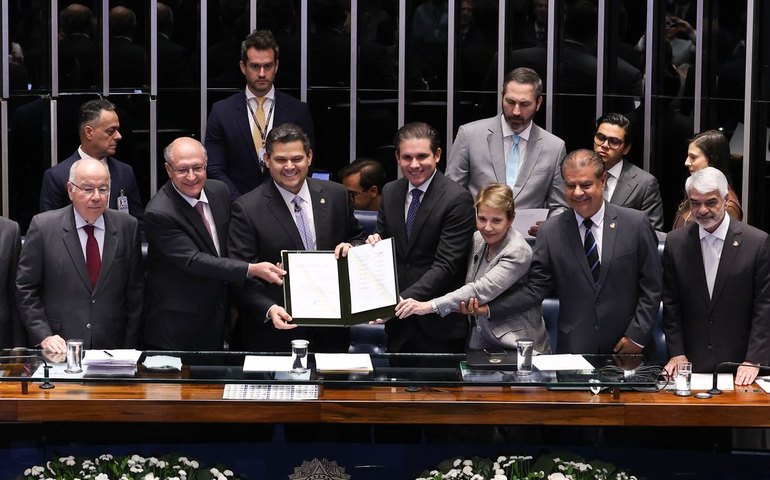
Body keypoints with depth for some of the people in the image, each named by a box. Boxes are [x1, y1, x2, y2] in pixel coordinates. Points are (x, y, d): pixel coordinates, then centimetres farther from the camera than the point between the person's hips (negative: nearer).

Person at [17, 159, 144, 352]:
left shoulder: (128, 227, 2)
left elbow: (135, 292, 5)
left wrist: (129, 347, 1)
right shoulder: (43, 226, -3)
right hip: (60, 349, -2)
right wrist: (43, 336, -10)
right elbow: (26, 289, -1)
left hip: (112, 349, 2)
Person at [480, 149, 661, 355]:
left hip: (625, 347, 0)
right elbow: (535, 288, -1)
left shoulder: (636, 224, -4)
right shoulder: (550, 231, -1)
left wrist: (637, 335, -7)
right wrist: (488, 307, -13)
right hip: (573, 347, 1)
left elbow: (651, 287, -1)